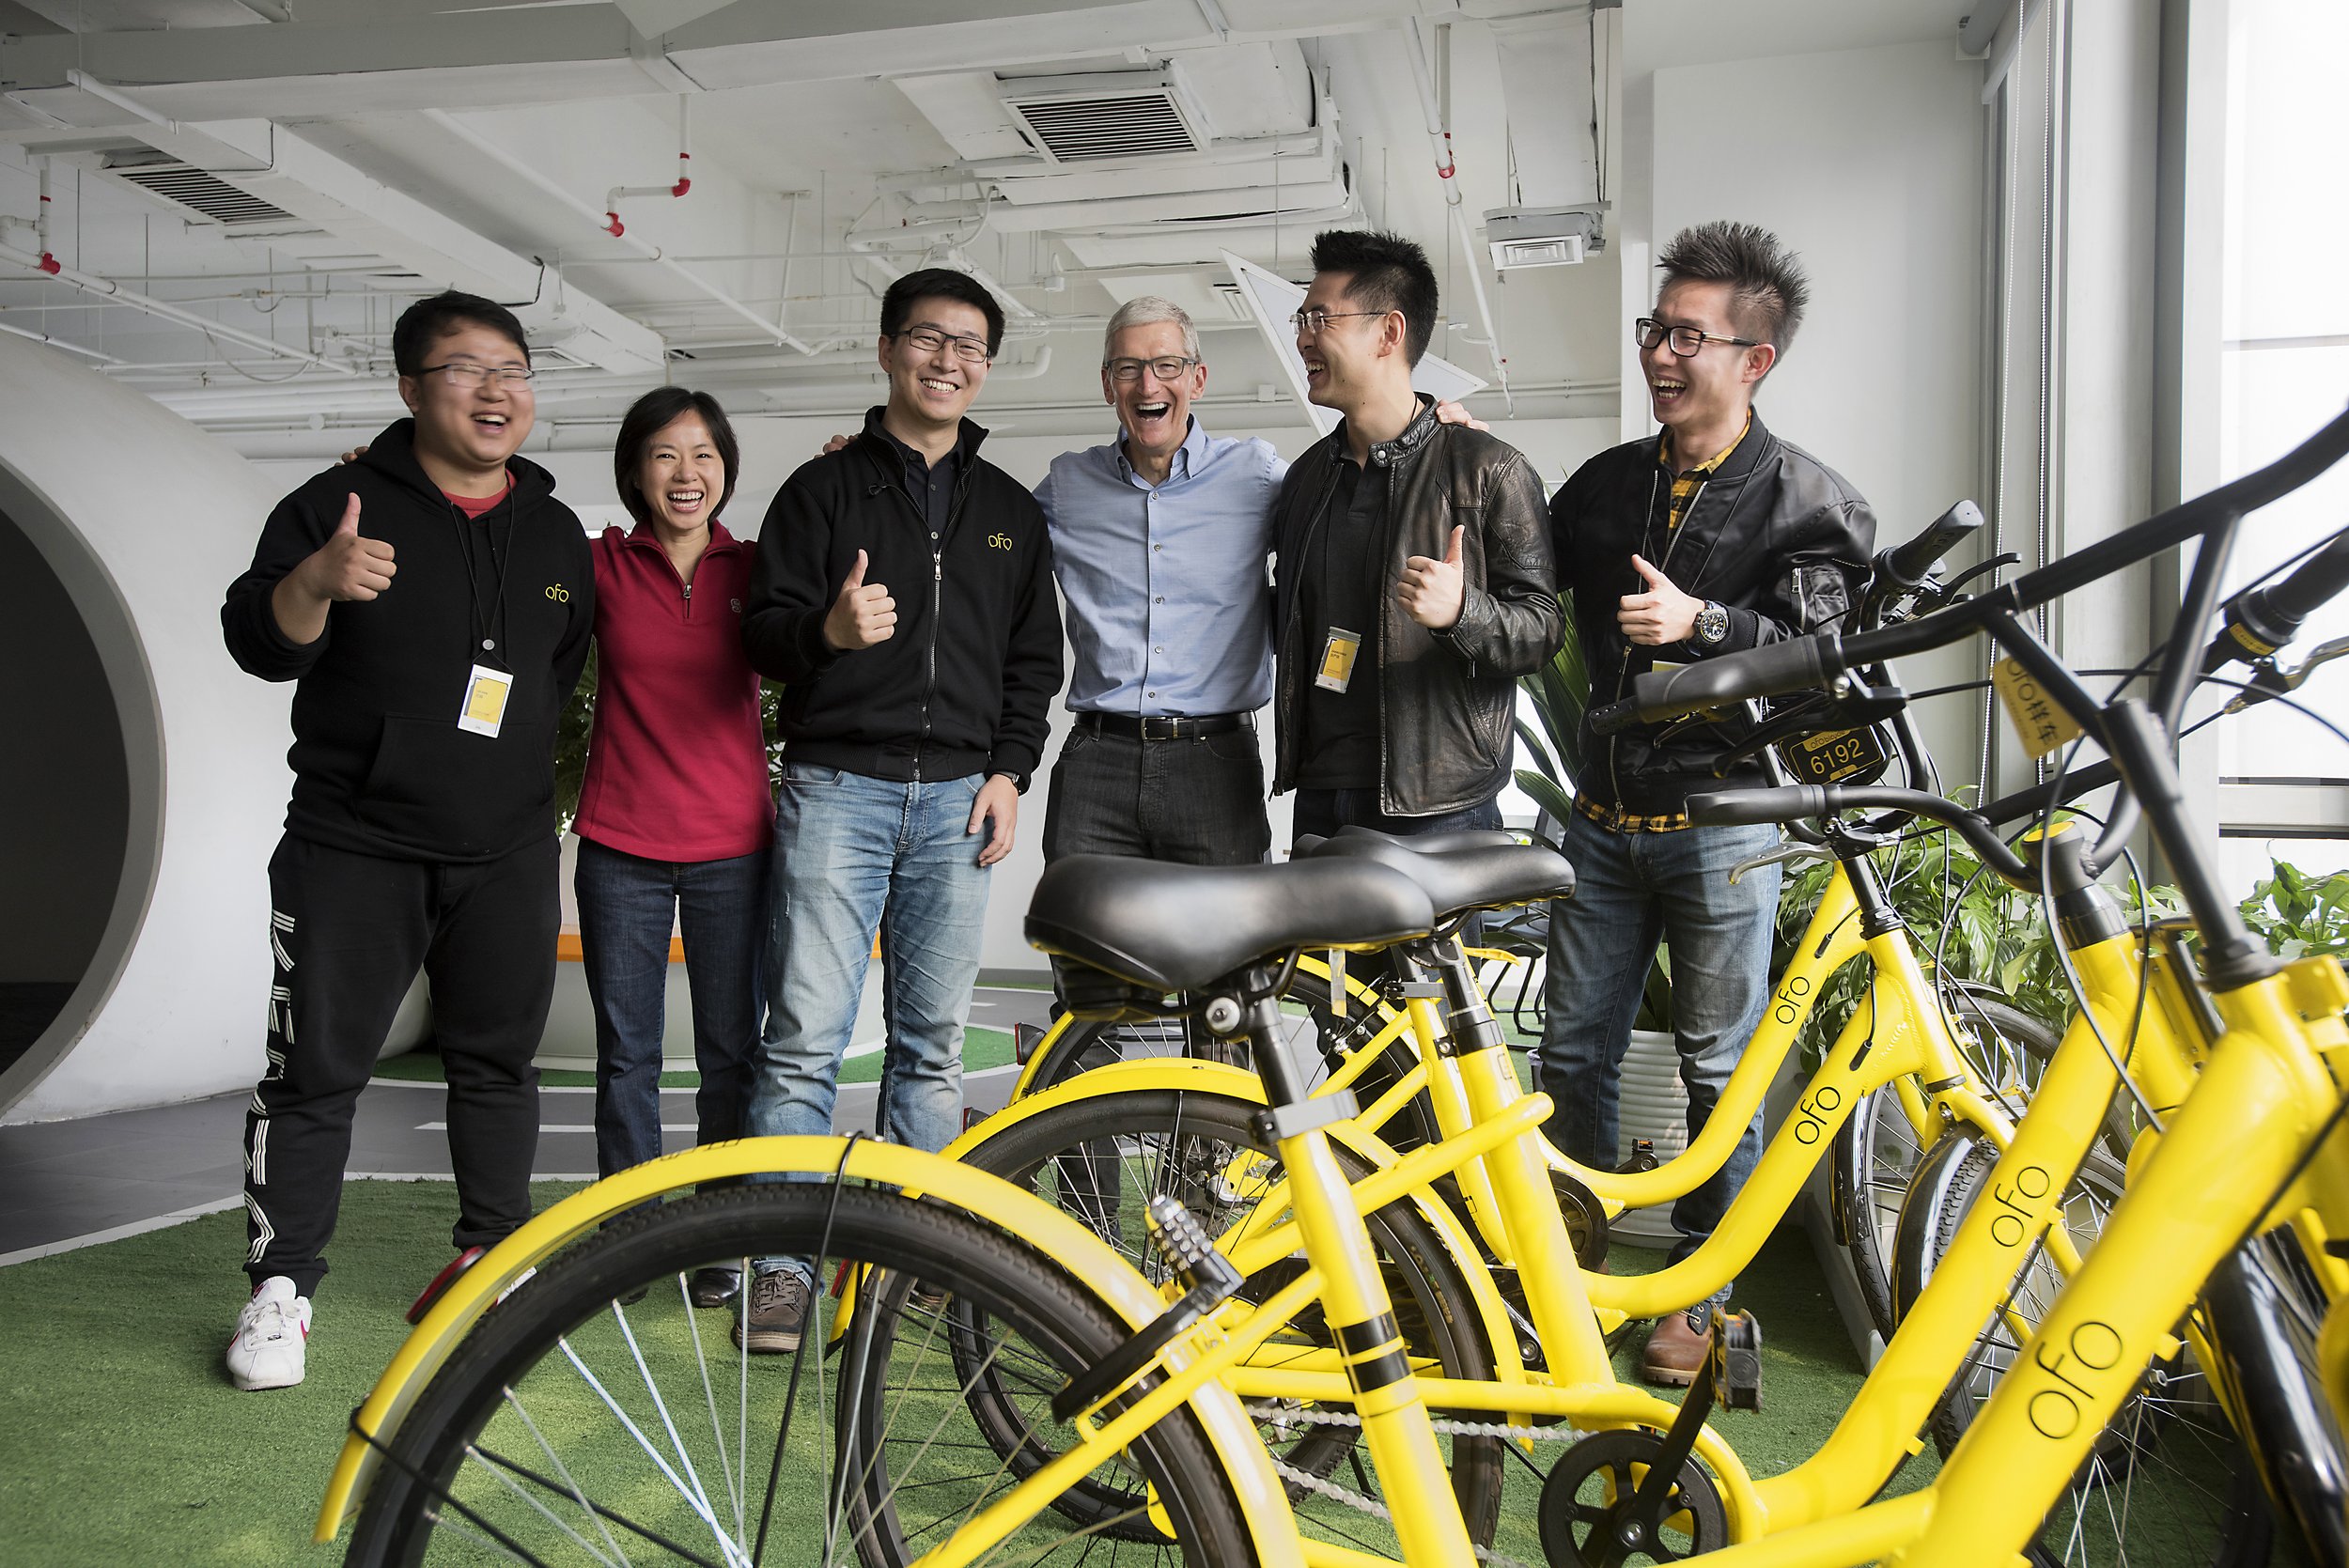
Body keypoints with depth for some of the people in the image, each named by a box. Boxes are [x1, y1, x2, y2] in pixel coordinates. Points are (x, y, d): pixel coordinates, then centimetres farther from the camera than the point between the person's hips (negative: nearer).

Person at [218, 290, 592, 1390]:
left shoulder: (556, 533, 11)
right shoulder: (338, 505, -1)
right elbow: (259, 645, -11)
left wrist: (522, 763, 10)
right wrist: (315, 579, -30)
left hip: (506, 853, 4)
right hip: (353, 846, -3)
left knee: (497, 1062, 11)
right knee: (316, 1068, 0)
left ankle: (495, 1252, 26)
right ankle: (280, 1285, 12)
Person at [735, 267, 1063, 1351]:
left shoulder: (1010, 510, 17)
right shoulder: (824, 488, 7)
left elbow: (1035, 657, 18)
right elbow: (762, 630, 0)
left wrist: (1009, 770, 4)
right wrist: (826, 629, -22)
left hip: (958, 796, 3)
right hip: (837, 786, -3)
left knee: (932, 1043, 7)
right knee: (807, 1034, -6)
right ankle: (781, 1263, 1)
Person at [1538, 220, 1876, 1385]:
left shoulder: (1808, 502, -3)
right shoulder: (1604, 483, 11)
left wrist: (1702, 622, -27)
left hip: (1722, 822, -4)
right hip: (1604, 817, 5)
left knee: (1720, 1067, 5)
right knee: (1573, 1047, 10)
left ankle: (1701, 1291, 21)